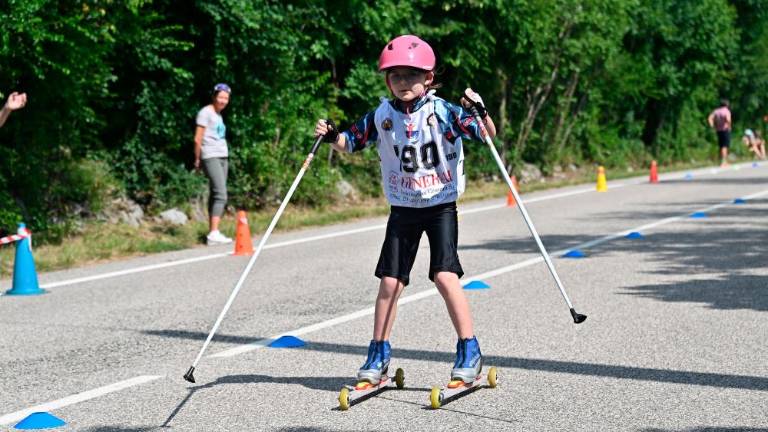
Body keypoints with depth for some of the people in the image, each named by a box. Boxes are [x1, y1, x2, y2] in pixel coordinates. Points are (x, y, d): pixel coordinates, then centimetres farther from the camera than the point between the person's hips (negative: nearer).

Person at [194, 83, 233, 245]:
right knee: (220, 195, -16)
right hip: (211, 157, -8)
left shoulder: (218, 115, 19)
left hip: (223, 157, 8)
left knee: (215, 195, 7)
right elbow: (198, 139, -6)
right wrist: (197, 160, -2)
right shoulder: (206, 113, -5)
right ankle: (214, 233, -22)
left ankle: (212, 232, 9)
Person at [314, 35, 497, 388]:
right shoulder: (382, 116, 0)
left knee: (445, 276, -14)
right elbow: (351, 142, 10)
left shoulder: (441, 111, -11)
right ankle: (379, 355, 17)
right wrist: (331, 136, -10)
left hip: (441, 206, -4)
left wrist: (481, 113, -36)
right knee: (390, 282, 4)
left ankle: (469, 352, -3)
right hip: (402, 210, 4)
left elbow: (488, 134, -16)